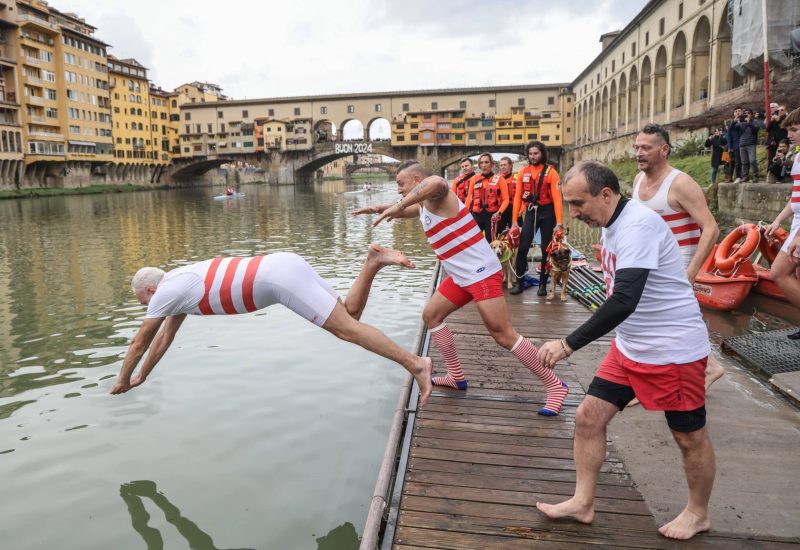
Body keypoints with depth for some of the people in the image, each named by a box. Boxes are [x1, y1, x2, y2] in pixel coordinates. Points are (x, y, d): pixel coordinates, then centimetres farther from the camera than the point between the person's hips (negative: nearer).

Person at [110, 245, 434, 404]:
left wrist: (122, 381, 32)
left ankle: (415, 364, -16)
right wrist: (141, 378, 48)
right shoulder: (182, 284, 30)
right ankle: (372, 262, -1)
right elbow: (165, 337, 40)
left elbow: (140, 342, 16)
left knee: (346, 328, -13)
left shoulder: (166, 291, 5)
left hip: (281, 277, -9)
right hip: (285, 267, 9)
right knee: (349, 315, 15)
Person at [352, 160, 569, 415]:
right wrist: (378, 209, 18)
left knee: (504, 335, -10)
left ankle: (555, 385, 2)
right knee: (431, 315, 13)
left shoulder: (436, 195, -14)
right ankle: (457, 377, 20)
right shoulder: (424, 205, 15)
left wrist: (397, 206, -39)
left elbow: (436, 182, -40)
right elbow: (406, 210, 35)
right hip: (461, 276, 10)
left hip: (482, 273, -10)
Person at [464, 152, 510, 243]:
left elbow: (506, 199, -2)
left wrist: (499, 213, -17)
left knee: (491, 242, 1)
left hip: (492, 215, -2)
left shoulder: (499, 179, 2)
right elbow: (469, 197, 13)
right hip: (476, 215, 2)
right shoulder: (474, 179, 10)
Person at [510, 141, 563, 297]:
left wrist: (558, 223, -18)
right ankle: (519, 282, 9)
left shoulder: (551, 171, -7)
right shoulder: (523, 172, 4)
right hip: (530, 211, 3)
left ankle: (543, 284, 15)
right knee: (523, 247, -2)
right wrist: (514, 220, -1)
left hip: (547, 212, -2)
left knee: (546, 249, 5)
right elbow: (518, 197, 4)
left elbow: (557, 198, -12)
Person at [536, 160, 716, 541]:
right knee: (588, 417, 5)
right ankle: (583, 503, 19)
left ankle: (698, 513, 33)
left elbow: (625, 299, -35)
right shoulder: (613, 224, 4)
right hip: (629, 347, 9)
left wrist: (569, 344, -33)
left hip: (674, 350, -8)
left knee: (689, 437, 11)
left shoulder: (638, 224, -25)